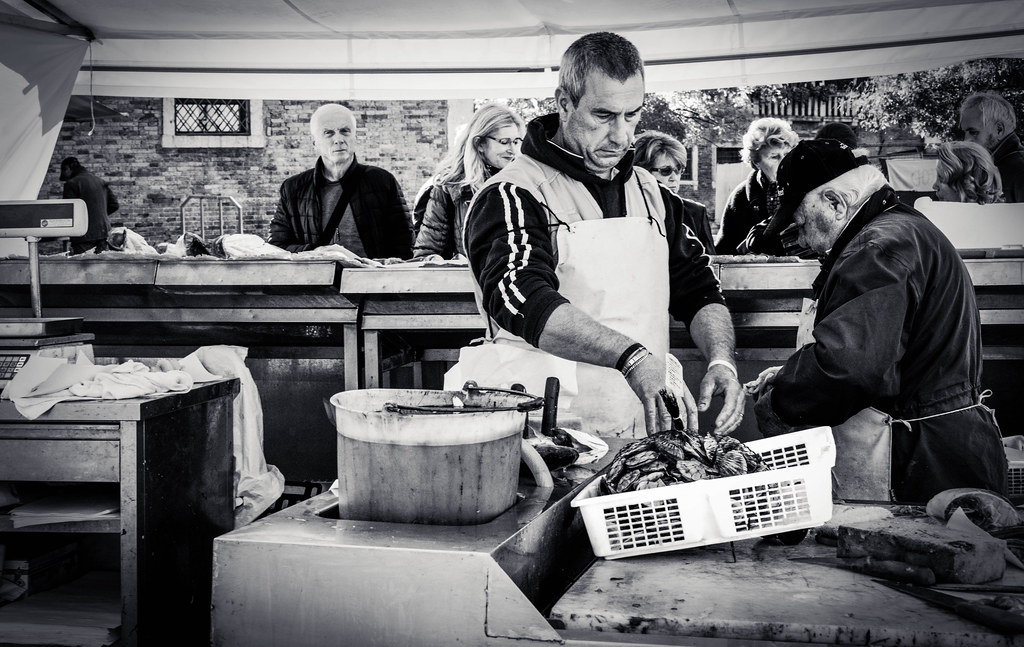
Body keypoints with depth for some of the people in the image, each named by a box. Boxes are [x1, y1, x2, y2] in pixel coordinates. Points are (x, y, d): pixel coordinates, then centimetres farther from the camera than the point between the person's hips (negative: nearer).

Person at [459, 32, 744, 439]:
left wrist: (721, 361, -3)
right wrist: (631, 358, -34)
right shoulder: (510, 197, -5)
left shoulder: (651, 195, 17)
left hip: (646, 433, 5)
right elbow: (524, 302, -22)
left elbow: (700, 291, 18)